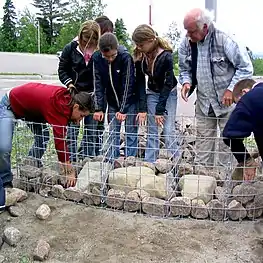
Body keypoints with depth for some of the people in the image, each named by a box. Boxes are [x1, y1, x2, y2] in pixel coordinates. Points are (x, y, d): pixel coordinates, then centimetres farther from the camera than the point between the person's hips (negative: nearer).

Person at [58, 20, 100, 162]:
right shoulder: (70, 48, -3)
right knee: (72, 128, 0)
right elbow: (62, 70, 4)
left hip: (93, 94, 1)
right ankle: (71, 159, 8)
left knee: (92, 129, 7)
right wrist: (69, 83, -12)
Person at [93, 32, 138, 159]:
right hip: (112, 102, 3)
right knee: (113, 133, 6)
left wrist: (123, 109, -22)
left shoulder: (126, 57, -23)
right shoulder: (97, 58, -12)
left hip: (128, 101, -3)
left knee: (131, 133, 1)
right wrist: (99, 108, -13)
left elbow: (127, 85, -22)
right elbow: (98, 84, -9)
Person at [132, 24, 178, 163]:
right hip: (152, 93, 4)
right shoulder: (139, 56, -14)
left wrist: (160, 110, -24)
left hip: (169, 93, -4)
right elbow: (140, 81, -12)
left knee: (169, 130, -7)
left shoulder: (166, 56, -27)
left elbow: (168, 84, -23)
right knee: (152, 130, 2)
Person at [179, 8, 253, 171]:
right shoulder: (186, 43, -5)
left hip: (227, 101, -4)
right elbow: (185, 69, 10)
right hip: (203, 102, 4)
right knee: (203, 139, 10)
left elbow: (246, 67, -12)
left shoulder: (224, 40, -20)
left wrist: (231, 89, -19)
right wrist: (186, 82, -11)